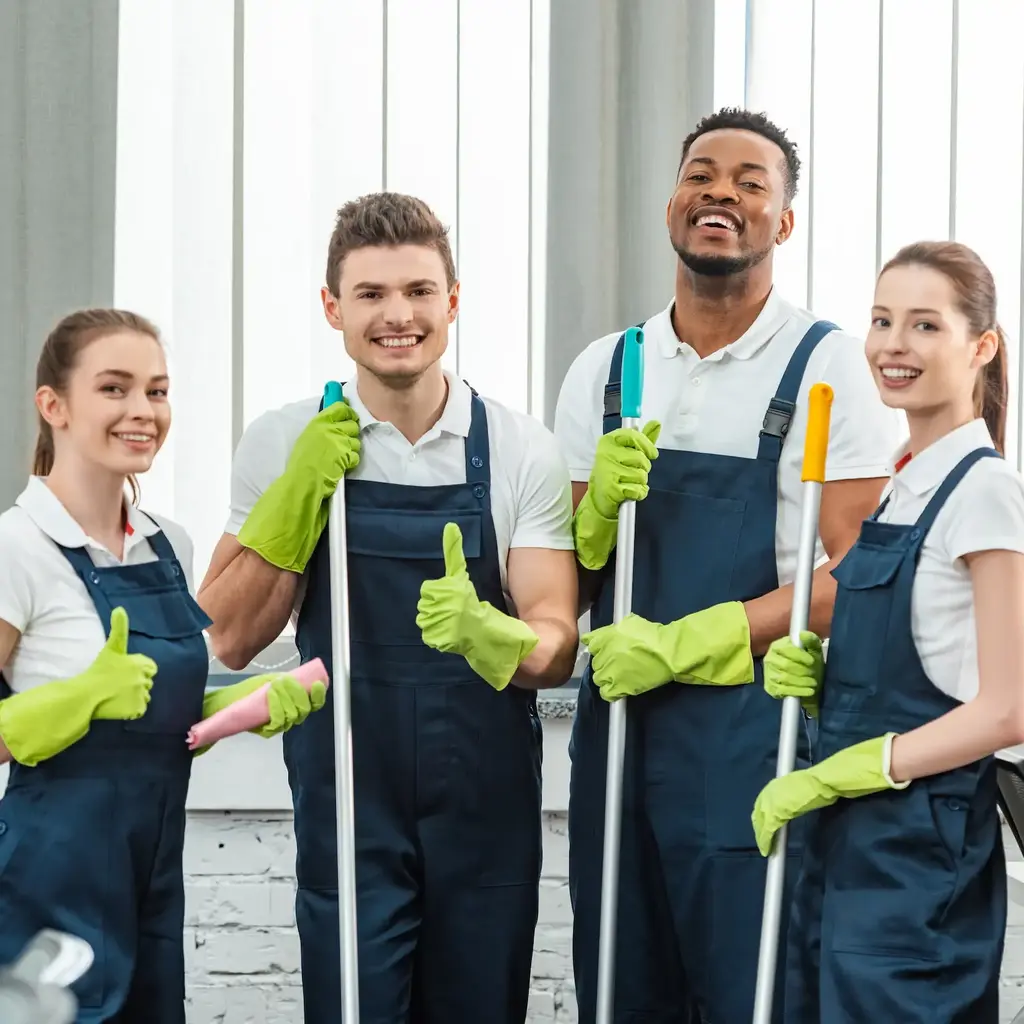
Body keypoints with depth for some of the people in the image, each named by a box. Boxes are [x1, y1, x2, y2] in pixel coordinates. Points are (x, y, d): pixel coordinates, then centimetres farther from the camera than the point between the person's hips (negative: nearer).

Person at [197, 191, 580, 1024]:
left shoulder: (521, 449, -4)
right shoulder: (284, 444, -1)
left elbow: (556, 647, -7)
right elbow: (231, 638, 0)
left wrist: (487, 635, -30)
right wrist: (299, 491, -12)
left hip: (488, 808, 1)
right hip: (346, 807, 0)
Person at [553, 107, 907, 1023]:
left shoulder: (826, 365, -4)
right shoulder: (604, 370, 10)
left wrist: (679, 644, -16)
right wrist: (598, 507, -8)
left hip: (754, 734, -5)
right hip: (616, 725, 5)